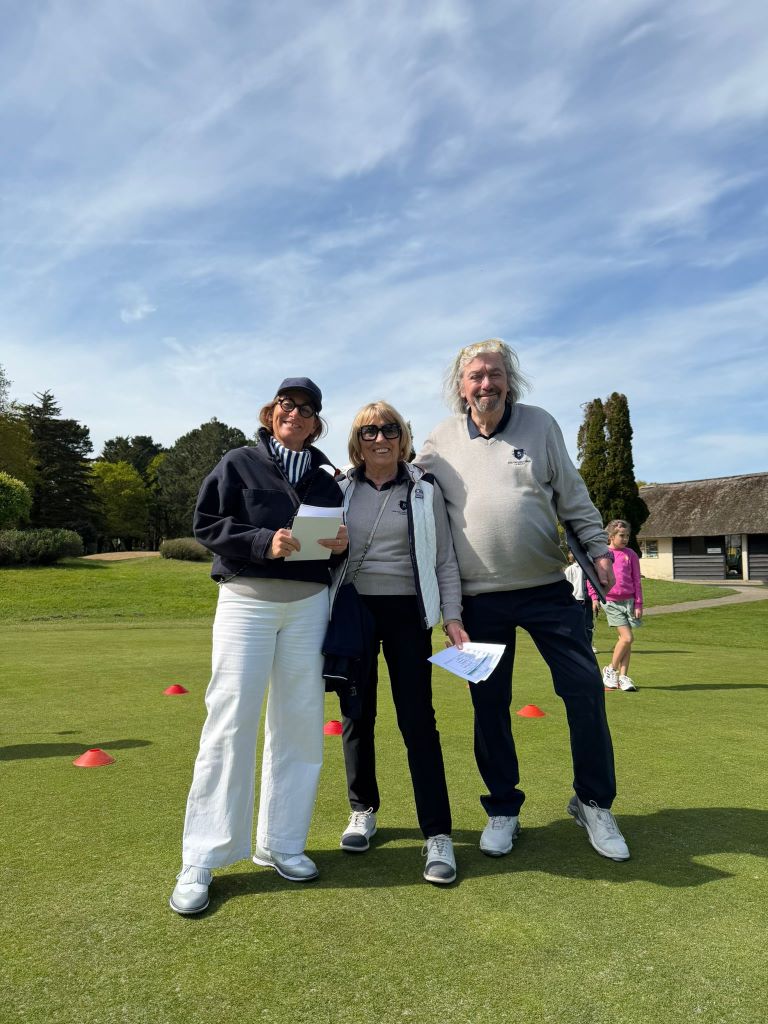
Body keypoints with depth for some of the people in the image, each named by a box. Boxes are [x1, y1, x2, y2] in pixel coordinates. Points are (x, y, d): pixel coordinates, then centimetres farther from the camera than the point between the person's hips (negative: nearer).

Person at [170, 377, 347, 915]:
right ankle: (200, 861, 6)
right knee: (231, 722, -6)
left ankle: (281, 843, 22)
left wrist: (342, 543, -7)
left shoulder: (326, 476, 12)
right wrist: (263, 541, -18)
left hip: (308, 604, 4)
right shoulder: (239, 464, 2)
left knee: (299, 722, 6)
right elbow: (207, 525, -4)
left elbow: (341, 537, 16)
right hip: (247, 600, -3)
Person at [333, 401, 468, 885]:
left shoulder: (424, 490, 1)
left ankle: (438, 835, 4)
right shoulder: (340, 491, 4)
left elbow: (445, 559, 2)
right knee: (357, 715, 11)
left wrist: (452, 616, -5)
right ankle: (363, 810, 30)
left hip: (406, 613, -2)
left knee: (418, 719, -4)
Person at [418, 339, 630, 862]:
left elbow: (573, 495, 5)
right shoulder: (441, 441, 2)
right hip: (481, 598, 0)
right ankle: (503, 808, 28)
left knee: (586, 690, 1)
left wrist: (599, 548, 0)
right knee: (489, 704, 9)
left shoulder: (540, 424, 3)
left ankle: (594, 804, 23)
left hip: (548, 588, 0)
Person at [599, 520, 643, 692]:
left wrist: (638, 604, 2)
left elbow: (636, 581, 6)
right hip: (611, 602, -3)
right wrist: (595, 597, -4)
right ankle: (611, 670, 7)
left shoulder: (630, 554, 4)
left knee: (625, 639, 5)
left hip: (629, 601, 3)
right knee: (627, 637, -11)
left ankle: (623, 676, 14)